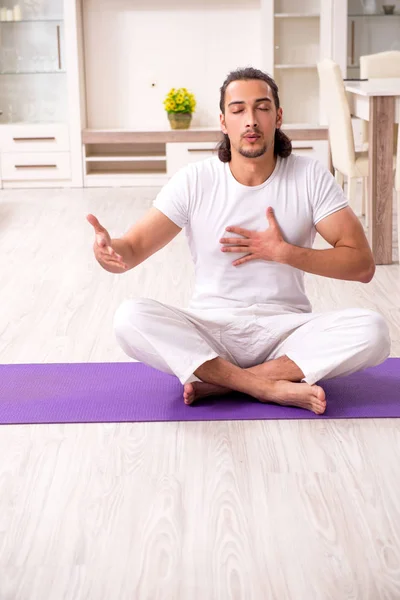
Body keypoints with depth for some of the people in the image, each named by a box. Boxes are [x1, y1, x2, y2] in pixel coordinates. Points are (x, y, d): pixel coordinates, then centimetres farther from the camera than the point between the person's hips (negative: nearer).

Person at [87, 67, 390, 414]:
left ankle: (220, 382, -23)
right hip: (209, 331, 0)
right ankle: (271, 386, -27)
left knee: (372, 331, -28)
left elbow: (362, 264, -6)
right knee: (130, 318, -29)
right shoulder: (194, 182, -4)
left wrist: (284, 252, -17)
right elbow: (134, 248, -9)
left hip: (286, 330, 0)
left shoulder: (311, 177, -3)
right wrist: (109, 250, -34)